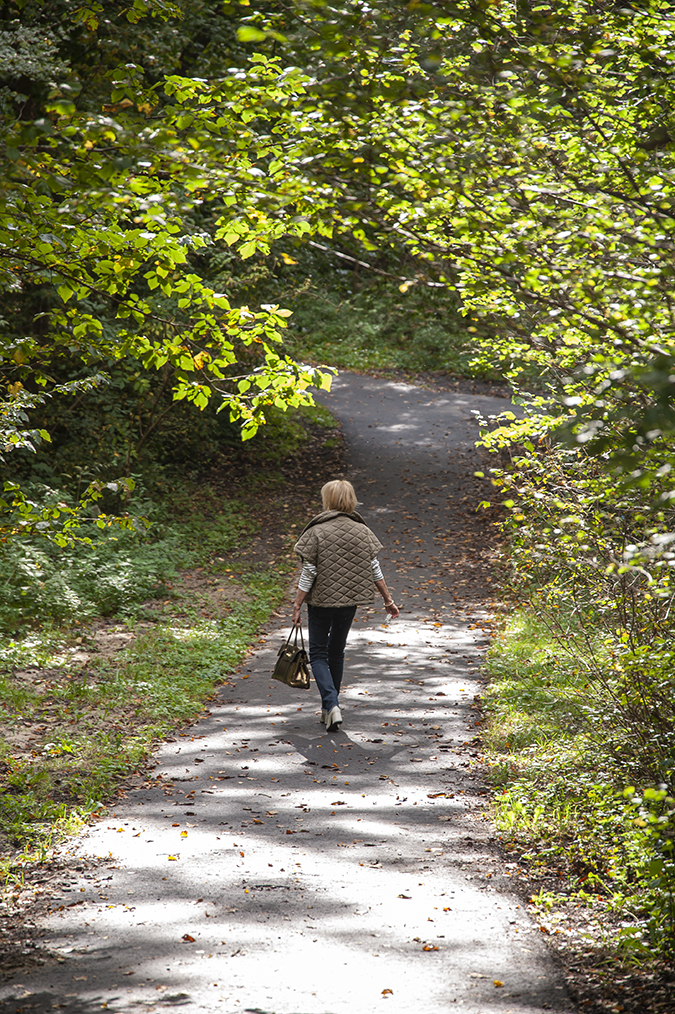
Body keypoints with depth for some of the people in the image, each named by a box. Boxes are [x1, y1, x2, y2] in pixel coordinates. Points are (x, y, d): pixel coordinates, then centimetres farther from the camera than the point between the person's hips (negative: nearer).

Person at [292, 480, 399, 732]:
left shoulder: (316, 532, -12)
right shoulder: (363, 531, -1)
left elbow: (308, 572, -12)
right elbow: (374, 569, 1)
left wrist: (297, 605, -5)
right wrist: (388, 600, 11)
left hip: (321, 600, -4)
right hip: (349, 600, 4)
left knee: (318, 653, 7)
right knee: (337, 651, 19)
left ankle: (332, 705, -13)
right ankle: (329, 709, 28)